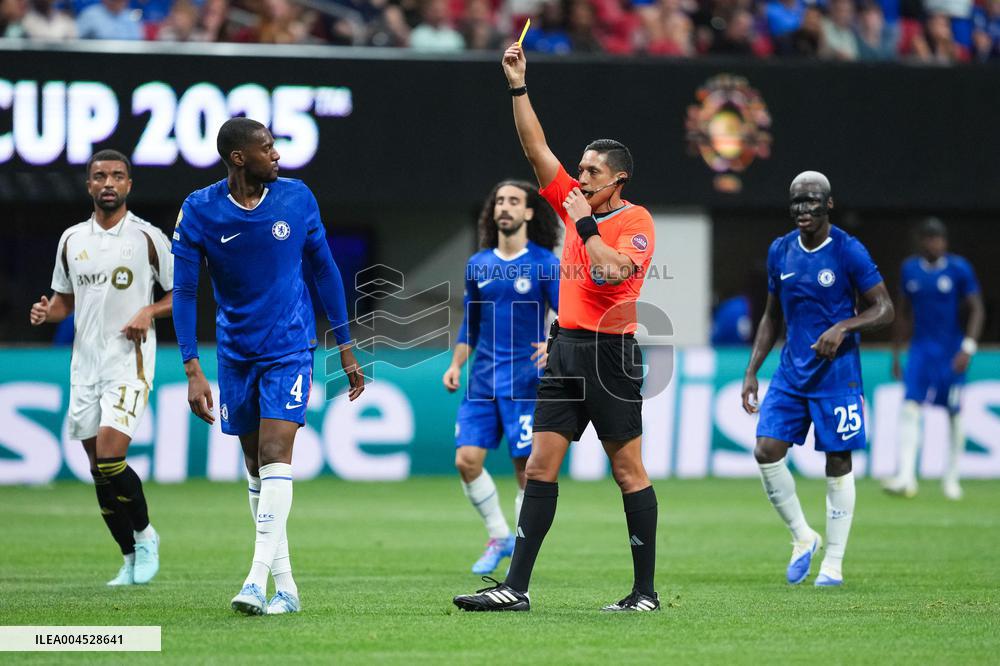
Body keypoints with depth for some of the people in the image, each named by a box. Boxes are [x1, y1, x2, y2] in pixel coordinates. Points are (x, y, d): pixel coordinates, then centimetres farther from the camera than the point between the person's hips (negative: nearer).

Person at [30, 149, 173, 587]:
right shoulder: (72, 240, 11)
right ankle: (131, 559, 16)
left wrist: (149, 312, -15)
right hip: (85, 364, 5)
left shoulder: (148, 238, -2)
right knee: (99, 469, 4)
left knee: (109, 457, -19)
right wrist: (47, 312, -2)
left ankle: (145, 535, 3)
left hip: (130, 361, -5)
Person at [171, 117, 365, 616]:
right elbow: (184, 292, -7)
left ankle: (259, 580, -22)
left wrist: (345, 348, 8)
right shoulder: (199, 211, -9)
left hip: (289, 348, -2)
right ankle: (286, 588, 14)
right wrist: (193, 371, -14)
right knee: (256, 467, 6)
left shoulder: (297, 199, -5)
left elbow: (324, 271, 6)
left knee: (275, 455, -16)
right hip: (236, 353, 2)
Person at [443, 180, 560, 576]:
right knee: (467, 459, -6)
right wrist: (456, 365, 8)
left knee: (526, 469, -4)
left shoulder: (545, 264, -3)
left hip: (525, 379, -4)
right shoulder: (478, 265, 11)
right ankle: (499, 537, 11)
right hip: (483, 377, 4)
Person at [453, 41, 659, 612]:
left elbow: (613, 270, -23)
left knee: (629, 470, -2)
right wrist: (519, 87, 7)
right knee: (541, 467, 1)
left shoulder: (637, 221, -6)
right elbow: (537, 148, 12)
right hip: (566, 348, 7)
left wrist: (586, 225, -14)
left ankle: (646, 591, 2)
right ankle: (516, 587, -1)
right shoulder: (577, 203, 13)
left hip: (611, 353, -7)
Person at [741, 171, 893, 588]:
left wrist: (843, 327, -24)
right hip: (791, 371, 5)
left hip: (836, 372, -5)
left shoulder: (848, 252, -9)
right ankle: (802, 537, 10)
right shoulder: (780, 252, 7)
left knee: (838, 463, -1)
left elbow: (884, 310, -6)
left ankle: (833, 563, 8)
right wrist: (752, 372, 10)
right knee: (766, 451, -9)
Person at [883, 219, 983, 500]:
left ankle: (951, 477, 18)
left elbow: (977, 310, -5)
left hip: (951, 349, -2)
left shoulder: (959, 269, -6)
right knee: (909, 407, -13)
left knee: (955, 414, 5)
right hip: (921, 348, 2)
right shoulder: (910, 269, 6)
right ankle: (906, 476, -18)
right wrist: (896, 354, 14)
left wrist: (968, 347, -17)